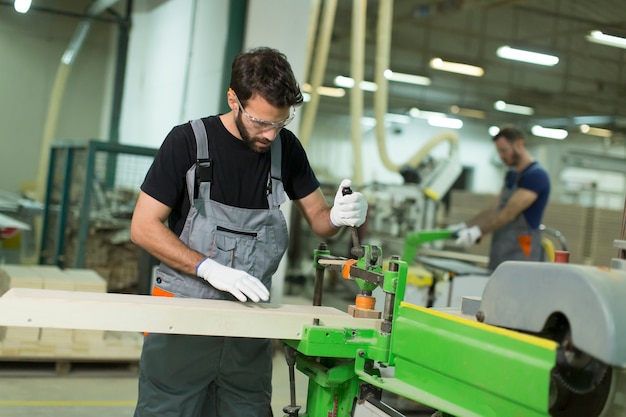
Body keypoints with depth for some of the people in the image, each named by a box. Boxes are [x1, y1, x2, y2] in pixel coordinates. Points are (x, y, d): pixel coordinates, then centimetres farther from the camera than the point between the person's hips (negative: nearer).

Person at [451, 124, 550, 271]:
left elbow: (509, 213, -20)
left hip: (521, 253, -8)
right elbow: (494, 208, 17)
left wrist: (478, 231, -24)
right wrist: (465, 226, 7)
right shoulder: (511, 175, 17)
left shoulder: (536, 175, -12)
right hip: (501, 253, 8)